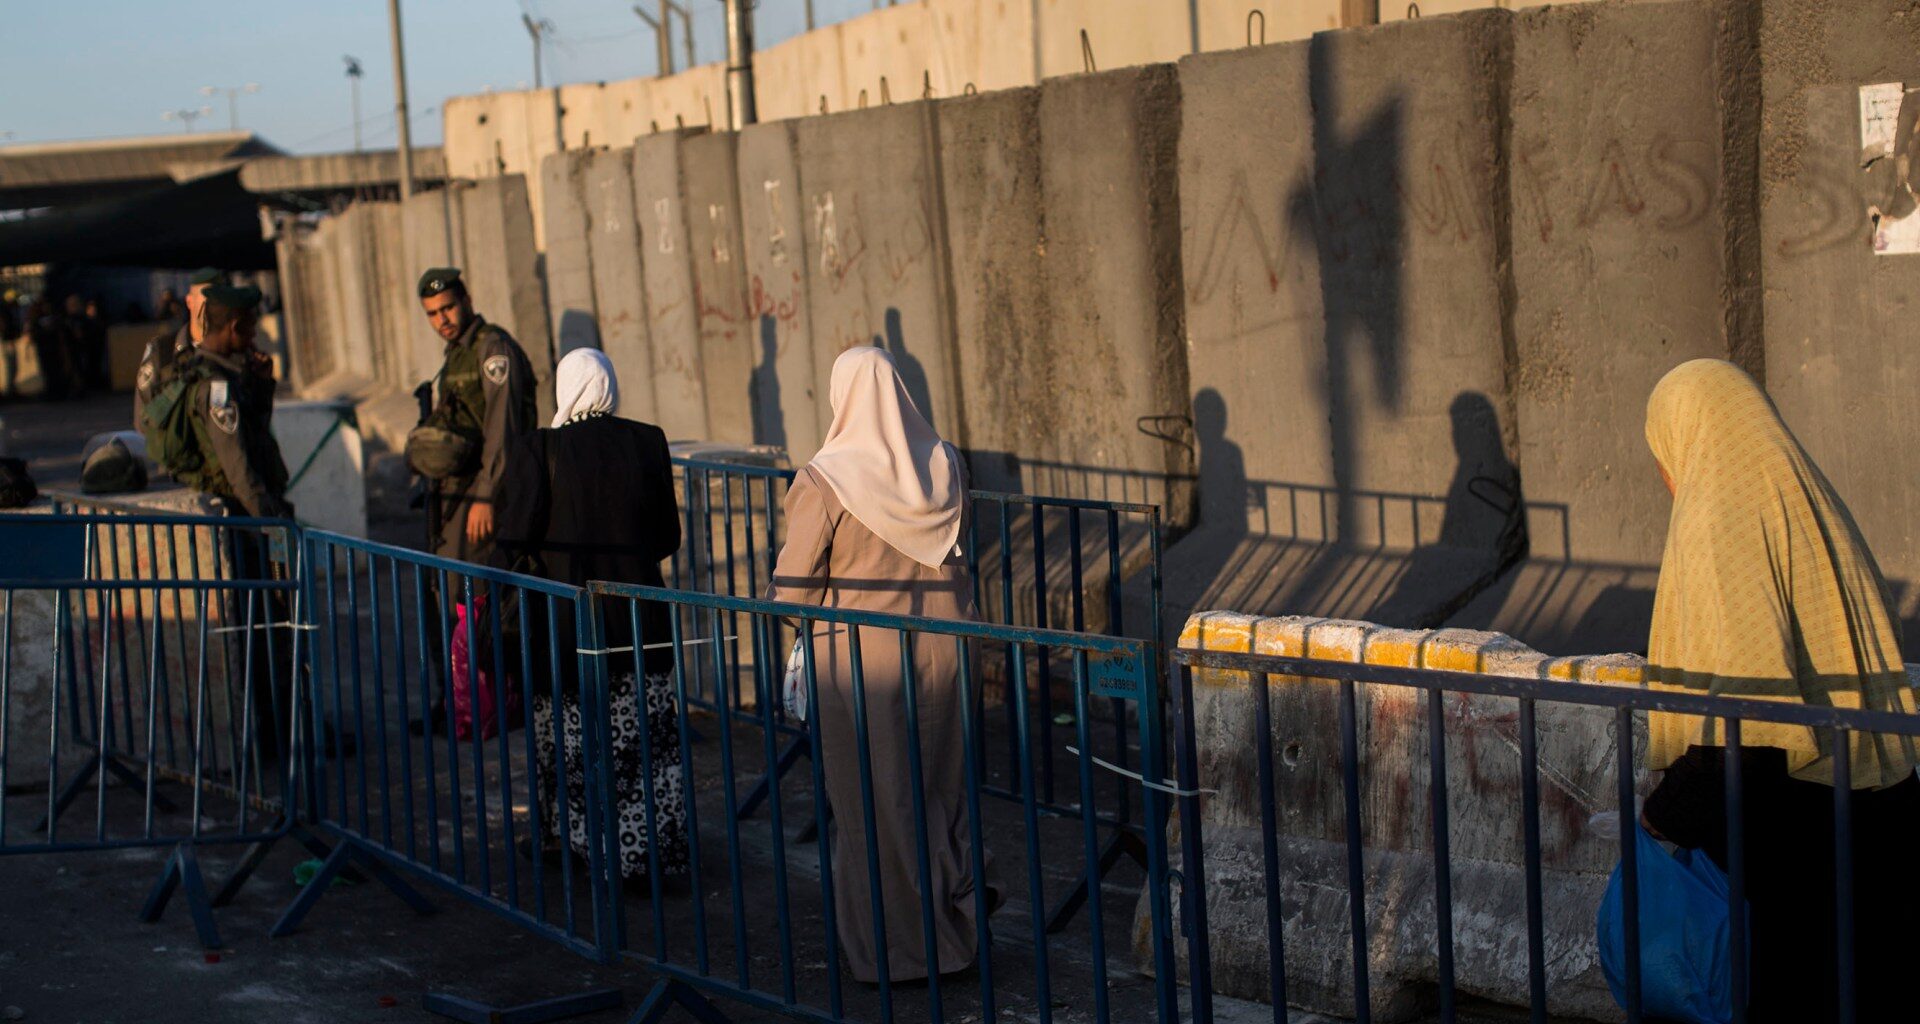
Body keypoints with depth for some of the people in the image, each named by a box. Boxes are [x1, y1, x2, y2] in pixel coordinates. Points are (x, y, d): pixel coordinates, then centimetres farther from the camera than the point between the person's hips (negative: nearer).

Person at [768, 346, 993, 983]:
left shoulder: (824, 481, -17)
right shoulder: (944, 464, -2)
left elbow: (792, 587, -12)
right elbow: (961, 559, 7)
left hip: (857, 656, -4)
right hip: (938, 648, 5)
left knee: (871, 803, 7)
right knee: (941, 787, 17)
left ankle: (890, 950, 16)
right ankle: (952, 925, 27)